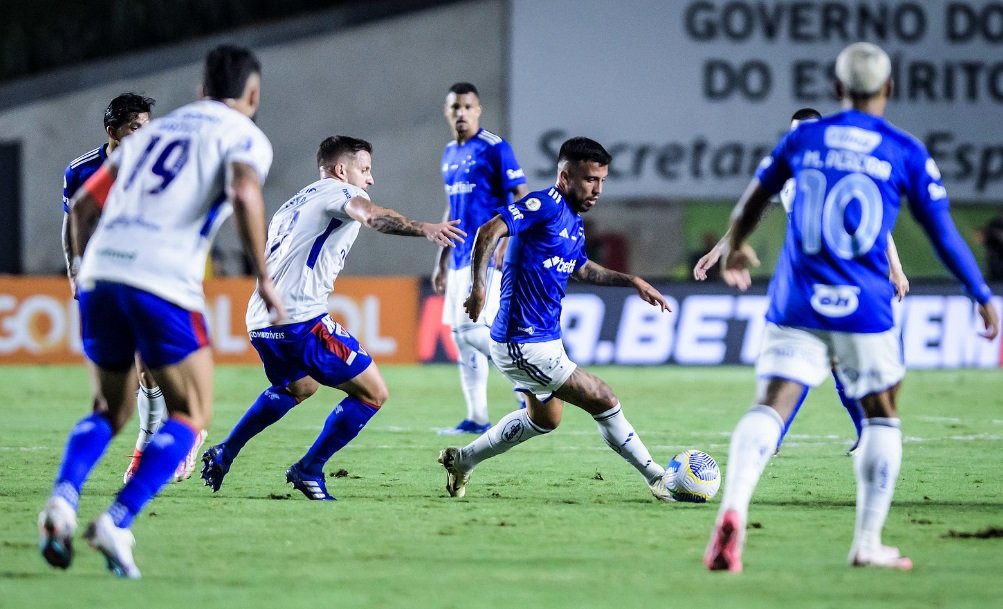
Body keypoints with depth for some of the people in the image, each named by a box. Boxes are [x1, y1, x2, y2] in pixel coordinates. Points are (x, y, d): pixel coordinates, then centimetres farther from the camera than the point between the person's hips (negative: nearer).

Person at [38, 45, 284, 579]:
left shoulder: (153, 130, 26)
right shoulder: (245, 137, 8)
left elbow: (84, 203, 25)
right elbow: (244, 195, -14)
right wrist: (264, 278, -8)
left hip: (101, 272, 5)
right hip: (164, 283, -5)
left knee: (109, 409, 21)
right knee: (190, 416, 8)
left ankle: (62, 502, -6)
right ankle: (118, 523, -11)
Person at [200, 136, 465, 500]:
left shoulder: (295, 204, 26)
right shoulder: (338, 192, -1)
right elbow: (370, 216, -25)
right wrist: (423, 229, -42)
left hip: (261, 320, 10)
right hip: (302, 319, -10)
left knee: (299, 387, 37)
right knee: (372, 392, -3)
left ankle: (223, 455, 34)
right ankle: (309, 470, -2)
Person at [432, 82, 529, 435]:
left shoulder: (494, 148, -8)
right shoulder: (450, 154, 16)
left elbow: (522, 197, -11)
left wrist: (506, 243, -22)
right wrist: (441, 262, 22)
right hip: (460, 257, 8)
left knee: (471, 328, -18)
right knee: (460, 336, 6)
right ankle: (477, 419, 10)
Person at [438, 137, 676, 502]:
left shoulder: (573, 221, 12)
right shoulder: (546, 205, -17)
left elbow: (582, 269, 30)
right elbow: (489, 232, -29)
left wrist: (632, 281, 23)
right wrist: (479, 288, -37)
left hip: (543, 340, 11)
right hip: (524, 344, -11)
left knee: (544, 418, 27)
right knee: (604, 402, -6)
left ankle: (462, 460, 35)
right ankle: (658, 478, 4)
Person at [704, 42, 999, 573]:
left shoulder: (802, 139, 8)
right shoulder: (906, 153, 0)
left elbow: (751, 202, 20)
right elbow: (944, 236, 4)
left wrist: (734, 249, 40)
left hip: (795, 305, 2)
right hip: (863, 309, -2)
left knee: (769, 409, -4)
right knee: (881, 418, 15)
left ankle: (734, 507, -30)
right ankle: (867, 544, 12)